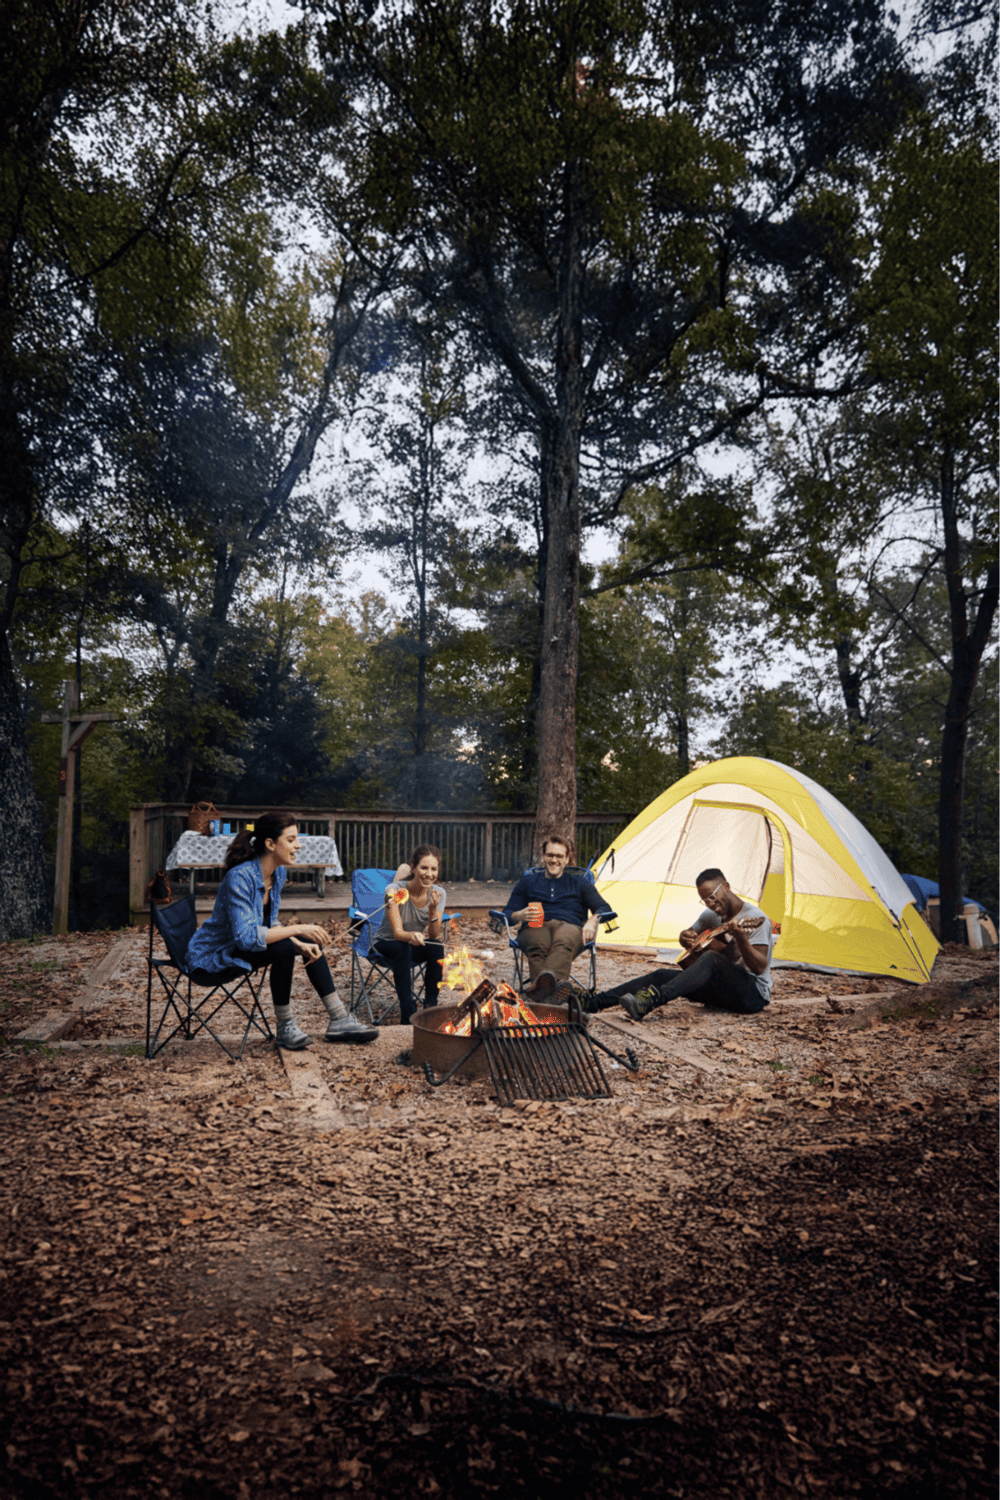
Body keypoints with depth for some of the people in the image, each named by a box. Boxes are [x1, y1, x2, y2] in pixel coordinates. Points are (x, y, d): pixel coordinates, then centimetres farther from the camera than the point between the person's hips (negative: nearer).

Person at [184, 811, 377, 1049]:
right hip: (213, 955, -9)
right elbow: (246, 936, -34)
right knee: (283, 949, -30)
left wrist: (301, 943, -11)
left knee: (310, 939, 5)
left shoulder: (278, 872, -2)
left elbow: (270, 925, 5)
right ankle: (284, 1027, -12)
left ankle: (338, 1019, 9)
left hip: (240, 945, 9)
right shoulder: (239, 877, -28)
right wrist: (297, 930, -32)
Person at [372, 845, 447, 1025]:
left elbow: (435, 936, -19)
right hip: (387, 943, -3)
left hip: (416, 945, 3)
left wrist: (433, 909, -36)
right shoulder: (395, 890, -25)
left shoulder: (438, 893, -14)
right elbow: (397, 932, -32)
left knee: (437, 947, -29)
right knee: (402, 948, -36)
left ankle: (430, 1007, -17)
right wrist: (412, 936, -55)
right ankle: (407, 1013, -31)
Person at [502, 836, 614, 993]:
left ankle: (550, 978, -72)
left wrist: (593, 920, -7)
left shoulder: (579, 883, 30)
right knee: (538, 946, -41)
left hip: (569, 925, 0)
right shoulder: (528, 881, 30)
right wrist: (518, 915, -5)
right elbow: (508, 913, 22)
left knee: (563, 944, -42)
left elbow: (603, 908, 19)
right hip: (535, 926, 1)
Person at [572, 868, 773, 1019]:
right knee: (662, 975, -10)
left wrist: (741, 938, -41)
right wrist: (686, 937, -1)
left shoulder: (754, 918, -14)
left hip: (753, 993, -7)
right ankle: (590, 1003, -21)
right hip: (723, 989, 7)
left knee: (711, 959, -35)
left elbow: (759, 967, -23)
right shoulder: (711, 915, 10)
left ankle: (649, 1001, -52)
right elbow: (691, 934, 25)